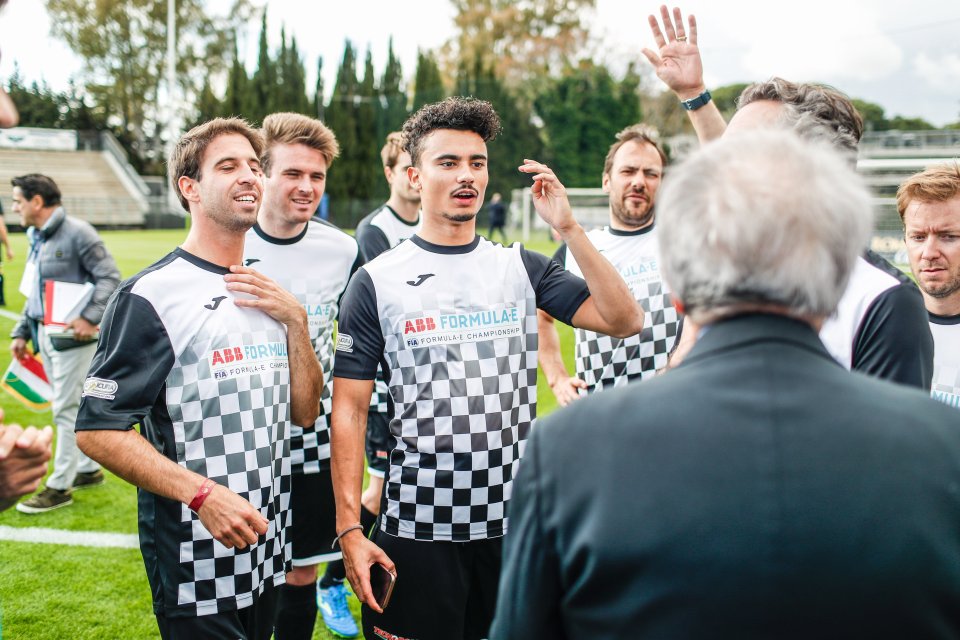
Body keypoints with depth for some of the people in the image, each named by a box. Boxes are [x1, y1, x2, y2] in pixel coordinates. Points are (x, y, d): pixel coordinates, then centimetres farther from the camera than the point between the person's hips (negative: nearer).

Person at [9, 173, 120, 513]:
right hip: (46, 335, 9)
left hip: (72, 335, -9)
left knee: (67, 409, -3)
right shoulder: (37, 238, 14)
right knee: (70, 406, 16)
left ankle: (60, 487, 4)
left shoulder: (77, 233, -12)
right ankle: (88, 469, 29)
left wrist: (91, 318, -24)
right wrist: (21, 332, 15)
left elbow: (110, 277, -15)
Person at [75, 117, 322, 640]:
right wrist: (203, 494, -23)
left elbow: (305, 412, 9)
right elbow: (97, 430, -16)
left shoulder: (268, 293, 10)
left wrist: (295, 321, -4)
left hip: (268, 551, 7)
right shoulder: (151, 296, -13)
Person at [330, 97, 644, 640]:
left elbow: (625, 321, -5)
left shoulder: (522, 267, 4)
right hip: (418, 522, -2)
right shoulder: (378, 280, -2)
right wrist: (349, 528, -8)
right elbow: (350, 410, -3)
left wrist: (569, 228, -12)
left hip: (515, 516, 3)